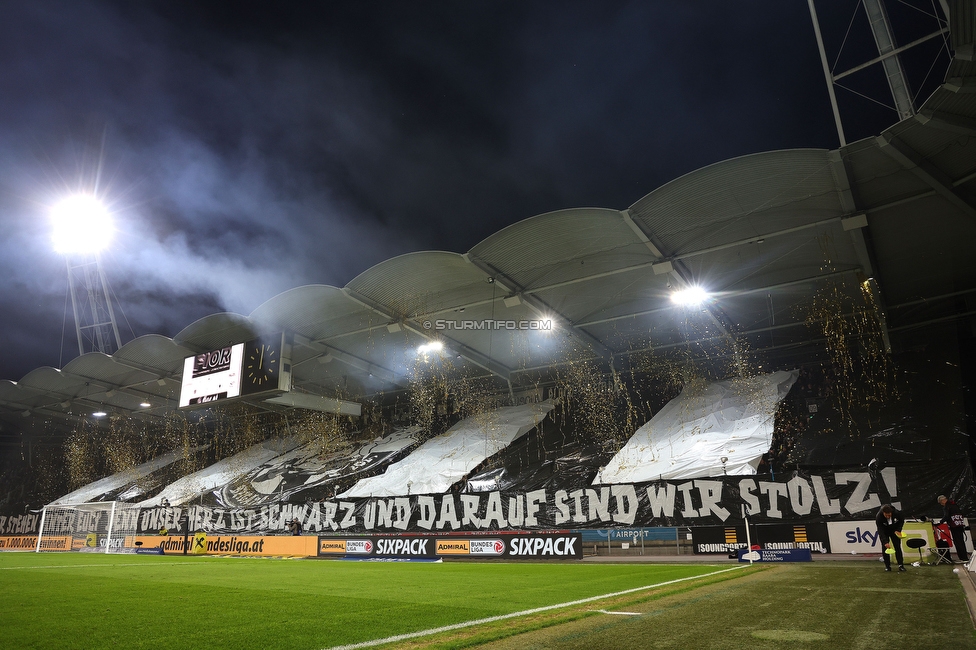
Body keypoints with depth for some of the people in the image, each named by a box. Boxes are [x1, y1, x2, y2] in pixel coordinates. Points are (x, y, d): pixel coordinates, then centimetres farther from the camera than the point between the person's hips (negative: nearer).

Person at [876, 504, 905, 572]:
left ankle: (901, 565, 6)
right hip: (884, 532, -2)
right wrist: (885, 542, -43)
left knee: (897, 547, -1)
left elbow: (902, 521, -4)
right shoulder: (878, 517, -35)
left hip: (894, 531, 2)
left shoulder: (896, 513, -29)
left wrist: (898, 530, -16)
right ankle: (887, 566, 1)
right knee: (885, 548, -6)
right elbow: (880, 531, -34)